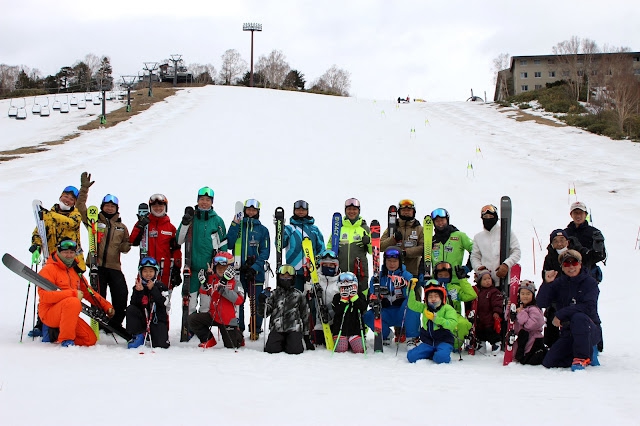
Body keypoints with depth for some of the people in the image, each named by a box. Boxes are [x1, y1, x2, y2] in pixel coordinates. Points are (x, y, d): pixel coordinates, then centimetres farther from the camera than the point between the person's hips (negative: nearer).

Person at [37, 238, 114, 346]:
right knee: (73, 302, -35)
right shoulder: (49, 269, -9)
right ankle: (66, 339, -25)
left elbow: (88, 292, 20)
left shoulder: (75, 271, 16)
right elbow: (45, 296, -21)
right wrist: (73, 293, -25)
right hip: (49, 313, -7)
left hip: (67, 315, 8)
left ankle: (54, 336, 10)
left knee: (91, 339, -4)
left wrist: (106, 306, 9)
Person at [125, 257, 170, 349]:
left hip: (158, 319, -2)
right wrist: (138, 292, -20)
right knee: (130, 309, -25)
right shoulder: (138, 286, 5)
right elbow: (134, 304, -5)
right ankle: (138, 336, -13)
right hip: (142, 319, 2)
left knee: (160, 345, -21)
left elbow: (163, 303, -16)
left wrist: (153, 289, -20)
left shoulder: (160, 286, 0)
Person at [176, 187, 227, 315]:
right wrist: (185, 222, -12)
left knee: (207, 304, 5)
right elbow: (179, 240, 0)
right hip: (193, 266, 0)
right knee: (190, 301, 0)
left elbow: (223, 244, 10)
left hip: (210, 267, 0)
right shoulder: (191, 218, 4)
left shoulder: (217, 220, 5)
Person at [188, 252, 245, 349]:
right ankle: (208, 340, 1)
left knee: (231, 346, 3)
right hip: (212, 315, 3)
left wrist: (224, 290, -27)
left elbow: (239, 300, -19)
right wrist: (204, 284, -9)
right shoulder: (211, 279, 4)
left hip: (228, 320, -2)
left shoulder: (235, 282, -4)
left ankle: (238, 338, 42)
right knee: (192, 319, -20)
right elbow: (204, 296, 9)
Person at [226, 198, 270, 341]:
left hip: (256, 271, -1)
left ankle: (255, 330, 7)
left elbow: (265, 252, 1)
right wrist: (234, 225, -9)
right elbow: (229, 244, -2)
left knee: (256, 302, -1)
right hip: (238, 270, 1)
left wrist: (255, 267, -13)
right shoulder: (237, 226, 12)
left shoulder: (262, 230, 8)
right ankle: (238, 329, 8)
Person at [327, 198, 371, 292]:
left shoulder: (364, 228, 9)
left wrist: (368, 242, -8)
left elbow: (372, 251, 11)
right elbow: (329, 247, 20)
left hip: (360, 270, -1)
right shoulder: (338, 227, 10)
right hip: (341, 270, 1)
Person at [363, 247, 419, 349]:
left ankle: (411, 339, -25)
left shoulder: (407, 276, -1)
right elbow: (371, 297, 4)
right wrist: (374, 299, -20)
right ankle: (385, 334, 5)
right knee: (368, 316, -25)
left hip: (402, 313, -2)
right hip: (385, 313, 2)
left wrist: (405, 285, -34)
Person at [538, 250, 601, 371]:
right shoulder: (559, 283, 4)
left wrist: (560, 314, -20)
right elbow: (541, 303, -6)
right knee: (548, 363, -11)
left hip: (590, 331, -4)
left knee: (578, 317, -37)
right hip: (568, 333, 5)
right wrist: (547, 283, -20)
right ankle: (589, 353, 9)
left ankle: (582, 357, -18)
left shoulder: (590, 282, -5)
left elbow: (588, 307, -20)